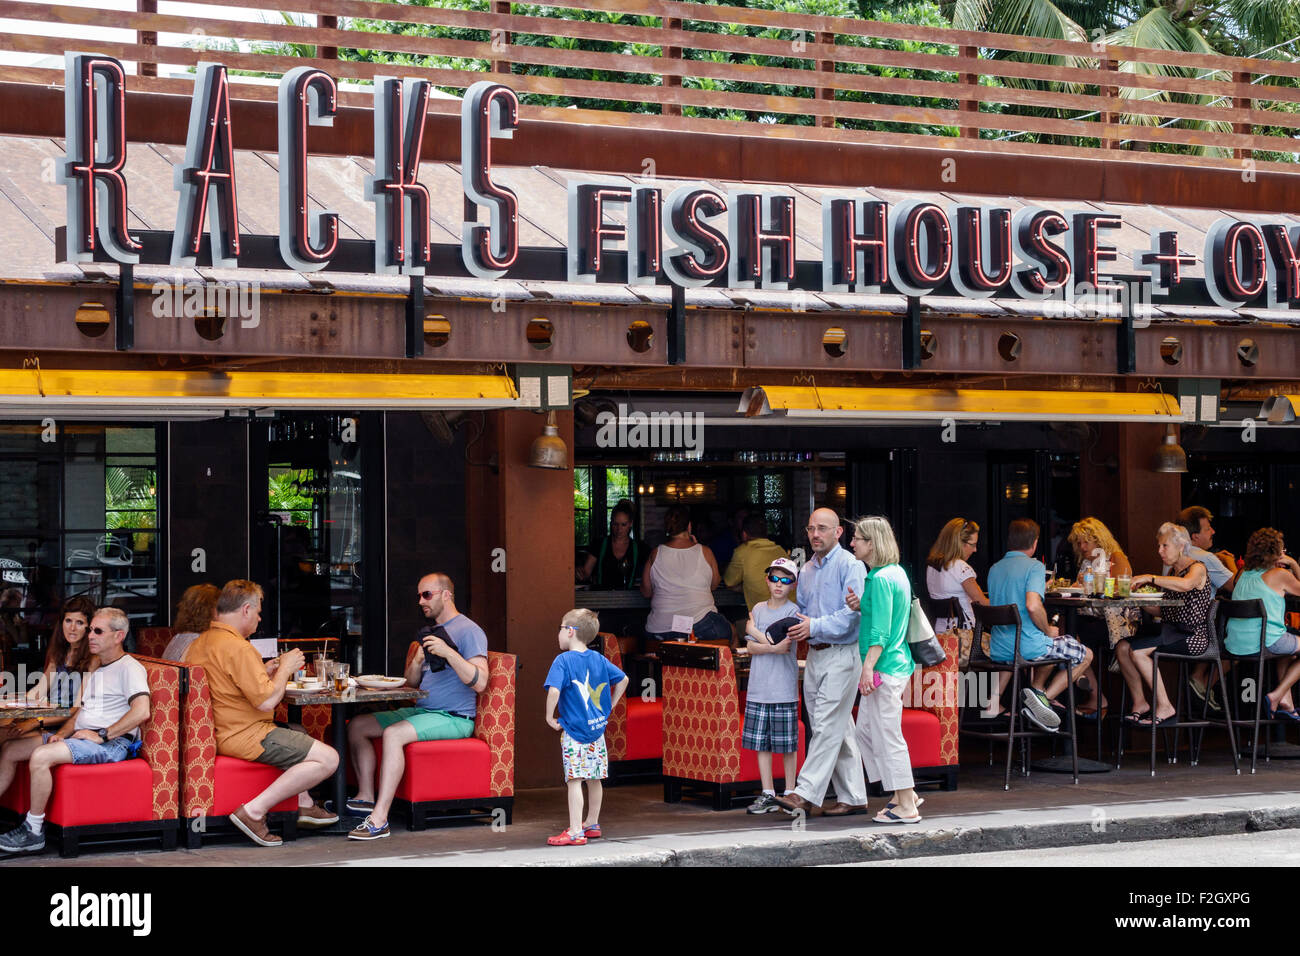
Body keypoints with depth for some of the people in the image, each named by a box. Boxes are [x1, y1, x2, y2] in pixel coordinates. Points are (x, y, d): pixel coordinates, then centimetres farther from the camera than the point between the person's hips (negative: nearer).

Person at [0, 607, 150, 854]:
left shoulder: (129, 668, -8)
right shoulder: (95, 669, 22)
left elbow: (142, 711, -22)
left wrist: (102, 735, -19)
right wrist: (62, 733, 4)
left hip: (113, 742, -10)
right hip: (82, 736, 10)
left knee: (41, 756, -30)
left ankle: (34, 831, -20)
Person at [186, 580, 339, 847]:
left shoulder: (199, 644, 10)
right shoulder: (237, 647, -22)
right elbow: (266, 700, -24)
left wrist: (269, 670, 15)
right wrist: (285, 668, -7)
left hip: (221, 732, 11)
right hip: (245, 736, -11)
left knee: (299, 735, 33)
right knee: (327, 758, -13)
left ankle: (304, 805, 27)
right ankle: (255, 810, -14)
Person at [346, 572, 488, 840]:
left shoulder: (468, 631, -7)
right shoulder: (429, 631, 20)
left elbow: (479, 683, -20)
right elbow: (411, 683, 17)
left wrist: (448, 652, -27)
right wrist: (416, 661, -5)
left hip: (454, 718, -9)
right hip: (421, 710, 9)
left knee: (393, 734, -33)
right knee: (357, 725, 3)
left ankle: (379, 819, -36)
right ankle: (366, 798, 2)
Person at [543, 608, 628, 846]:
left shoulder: (563, 660, -11)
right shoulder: (599, 659, 8)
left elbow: (554, 690, -25)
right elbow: (623, 680, 18)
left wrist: (550, 717, -12)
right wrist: (609, 707, 22)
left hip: (574, 730, -7)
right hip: (597, 728, 7)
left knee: (574, 781, -8)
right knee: (594, 779, 16)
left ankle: (575, 832, -11)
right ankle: (592, 824, 29)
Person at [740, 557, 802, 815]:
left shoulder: (793, 611, -2)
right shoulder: (758, 609, 11)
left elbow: (782, 643, -13)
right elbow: (751, 646, 4)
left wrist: (753, 629, -1)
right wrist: (773, 648, -15)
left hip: (784, 689, -5)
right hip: (759, 687, 5)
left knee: (787, 744, 0)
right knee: (761, 743, 6)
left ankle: (790, 793, 9)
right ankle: (767, 795, 12)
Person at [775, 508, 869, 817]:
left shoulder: (850, 565, -9)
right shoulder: (807, 569, 16)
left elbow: (853, 614, -17)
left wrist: (814, 626, -21)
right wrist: (796, 624, 2)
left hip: (842, 654, -8)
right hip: (815, 654, 8)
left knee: (827, 725, -11)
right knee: (839, 728, 10)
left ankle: (806, 794, -16)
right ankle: (853, 797, 15)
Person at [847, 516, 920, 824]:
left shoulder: (881, 579, -16)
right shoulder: (897, 572, 13)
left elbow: (881, 631, -21)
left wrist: (868, 666, -22)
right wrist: (862, 605, 7)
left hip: (885, 666, -10)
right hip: (896, 663, 10)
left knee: (888, 735, -4)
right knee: (866, 730, 16)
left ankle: (906, 807, 1)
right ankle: (904, 794, 20)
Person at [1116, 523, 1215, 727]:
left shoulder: (1197, 568, -6)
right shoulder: (1172, 571, 19)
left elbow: (1186, 584, -32)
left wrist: (1149, 578, -29)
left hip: (1193, 636, -8)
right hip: (1170, 631, 8)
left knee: (1137, 650, -26)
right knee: (1122, 647, -12)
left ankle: (1164, 706, -18)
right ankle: (1139, 703, -4)